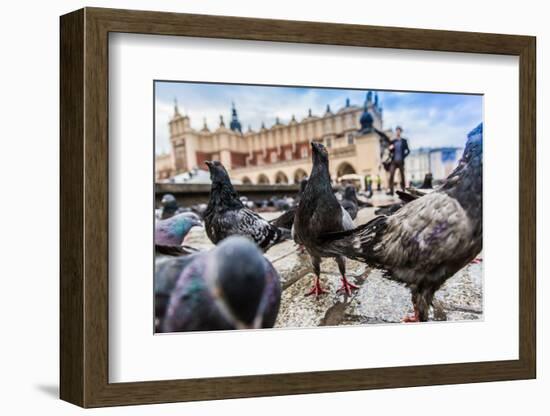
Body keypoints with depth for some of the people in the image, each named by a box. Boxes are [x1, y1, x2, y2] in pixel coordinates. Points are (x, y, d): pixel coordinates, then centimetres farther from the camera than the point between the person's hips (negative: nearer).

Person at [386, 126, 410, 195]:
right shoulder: (393, 141, 10)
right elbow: (390, 152, 13)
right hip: (394, 161, 1)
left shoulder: (404, 141, 5)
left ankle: (403, 190, 8)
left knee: (402, 176, 2)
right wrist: (390, 149, -8)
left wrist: (403, 156, -3)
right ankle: (391, 190, -14)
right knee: (391, 175, -11)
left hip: (400, 161, -1)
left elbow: (408, 151, 7)